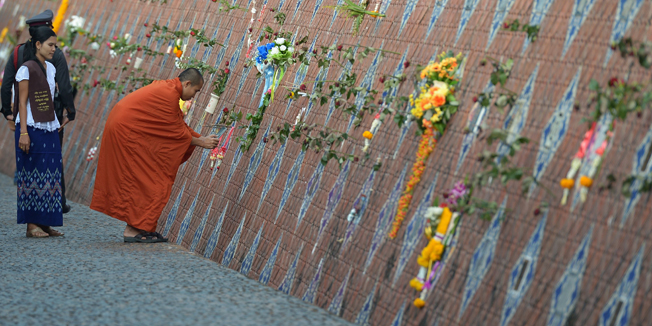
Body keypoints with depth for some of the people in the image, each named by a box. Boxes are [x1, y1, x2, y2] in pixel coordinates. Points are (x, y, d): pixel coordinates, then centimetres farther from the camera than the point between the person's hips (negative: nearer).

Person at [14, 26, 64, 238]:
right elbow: (22, 103, -10)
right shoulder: (26, 69, -7)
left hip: (49, 129, 7)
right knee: (32, 175, -5)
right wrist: (23, 133, -15)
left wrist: (56, 126, 15)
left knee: (49, 176, 5)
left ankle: (45, 223, 10)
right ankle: (31, 224, -1)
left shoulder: (50, 69, 14)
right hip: (32, 129, -7)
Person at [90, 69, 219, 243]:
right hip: (125, 132, -10)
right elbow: (176, 131, -12)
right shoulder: (169, 94, -18)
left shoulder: (166, 88, 13)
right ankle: (132, 229, -3)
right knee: (143, 181, -5)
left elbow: (179, 124, 18)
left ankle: (135, 227, 11)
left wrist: (200, 138, 15)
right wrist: (199, 142, -1)